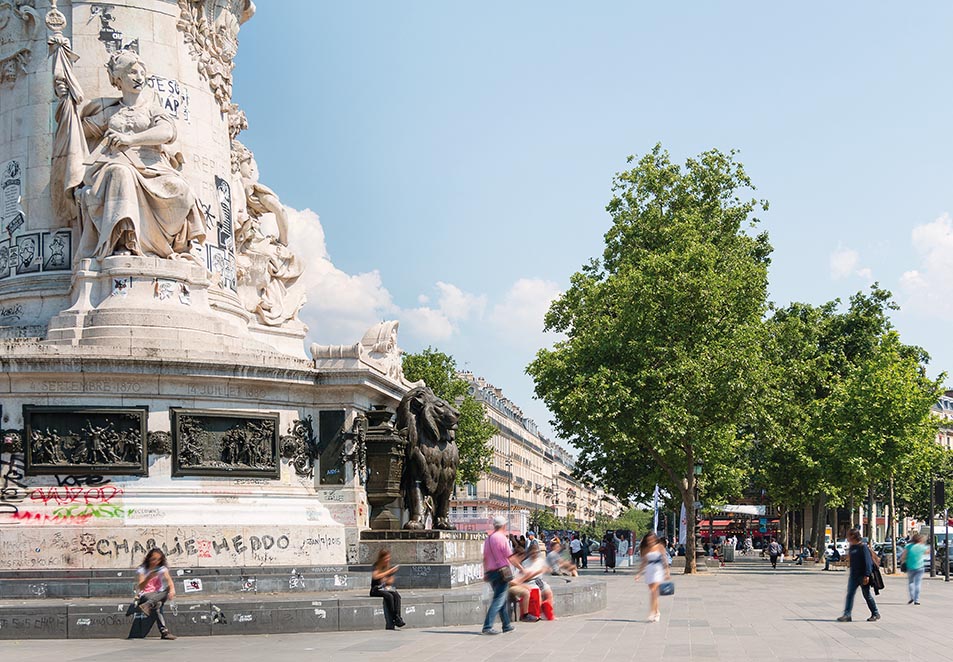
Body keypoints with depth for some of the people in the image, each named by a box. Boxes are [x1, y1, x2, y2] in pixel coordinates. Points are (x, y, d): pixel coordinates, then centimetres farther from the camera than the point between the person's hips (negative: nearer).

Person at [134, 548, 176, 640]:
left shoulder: (162, 568, 7)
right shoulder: (142, 570, 0)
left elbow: (169, 580, -11)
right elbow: (140, 588, -13)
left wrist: (172, 590, -34)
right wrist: (149, 577, -31)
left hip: (159, 595, 3)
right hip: (145, 596, -3)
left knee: (166, 591, -33)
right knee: (157, 604, -37)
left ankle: (148, 605, -54)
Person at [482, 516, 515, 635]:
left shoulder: (488, 539, 11)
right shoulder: (501, 537, -12)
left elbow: (485, 558, 14)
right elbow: (509, 556, -11)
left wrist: (486, 573, 21)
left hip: (491, 572, 8)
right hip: (502, 571, -8)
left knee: (503, 600, 18)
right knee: (498, 600, -8)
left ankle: (507, 625, 24)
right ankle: (487, 627, -17)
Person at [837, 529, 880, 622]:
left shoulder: (863, 547, -14)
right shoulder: (851, 547, 11)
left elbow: (867, 561, -17)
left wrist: (867, 575, -22)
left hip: (862, 575, -7)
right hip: (853, 575, 7)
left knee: (867, 595, 3)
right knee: (850, 594, -2)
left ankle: (875, 614, 18)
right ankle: (847, 614, -5)